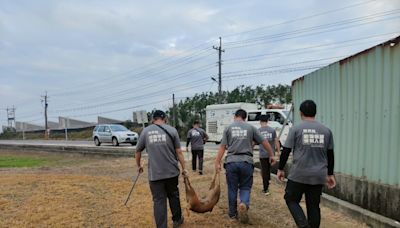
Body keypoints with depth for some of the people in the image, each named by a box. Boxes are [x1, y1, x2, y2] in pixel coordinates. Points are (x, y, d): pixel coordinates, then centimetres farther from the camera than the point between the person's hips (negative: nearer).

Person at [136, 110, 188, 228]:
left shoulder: (145, 131, 3)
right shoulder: (172, 130, -1)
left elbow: (138, 151, 11)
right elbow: (179, 152, -1)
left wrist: (139, 165, 27)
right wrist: (183, 169, 7)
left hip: (154, 173, 0)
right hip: (172, 171, 1)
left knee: (159, 201, 6)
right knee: (173, 196, 20)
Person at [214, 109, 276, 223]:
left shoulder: (228, 128, 7)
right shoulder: (251, 127, 8)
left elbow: (222, 147, 2)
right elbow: (264, 142, 9)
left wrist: (217, 163, 4)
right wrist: (271, 155, 22)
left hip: (231, 161, 1)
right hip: (246, 162, 0)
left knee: (232, 188, 12)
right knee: (245, 187, 11)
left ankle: (233, 213, 22)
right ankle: (244, 204, -17)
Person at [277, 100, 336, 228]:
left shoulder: (296, 129, -4)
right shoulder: (326, 130, 7)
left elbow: (285, 152, -4)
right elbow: (330, 155, 12)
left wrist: (280, 169, 7)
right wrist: (330, 174, 21)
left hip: (299, 175, -4)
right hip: (319, 176, 4)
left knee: (291, 199, 12)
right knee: (314, 206, 14)